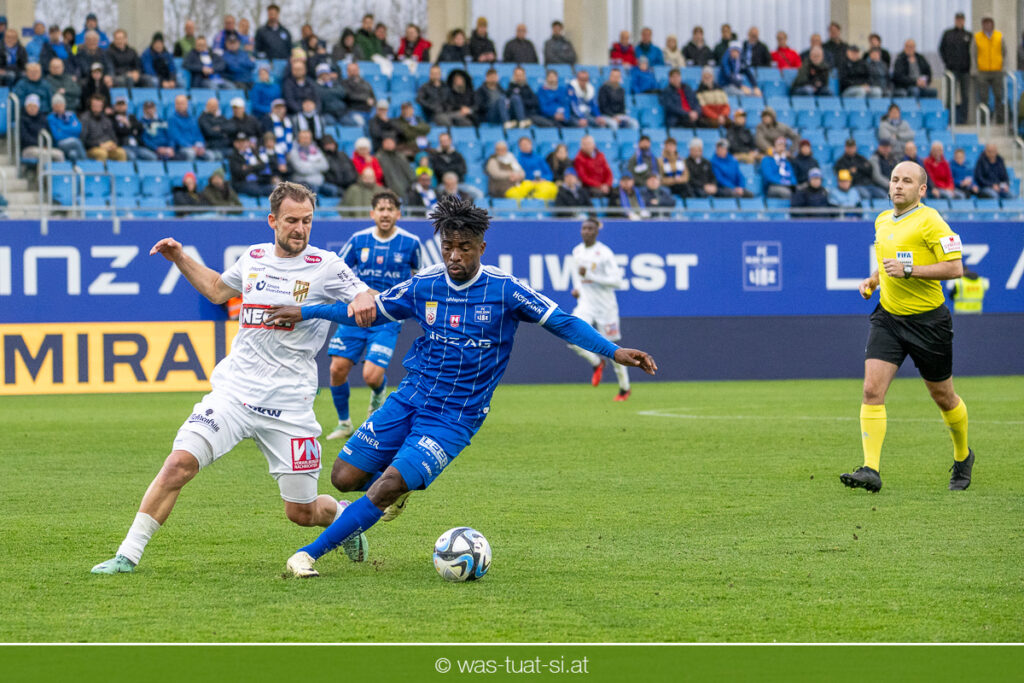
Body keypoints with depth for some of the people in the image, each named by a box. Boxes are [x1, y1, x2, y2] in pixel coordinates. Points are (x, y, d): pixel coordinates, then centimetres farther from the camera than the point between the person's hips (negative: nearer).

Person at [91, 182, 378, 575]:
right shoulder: (254, 258, 9)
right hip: (234, 391, 2)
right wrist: (180, 258, 20)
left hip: (289, 406, -2)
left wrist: (363, 303, -27)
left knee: (302, 513, 4)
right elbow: (217, 290, 29)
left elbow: (367, 302, -4)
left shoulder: (325, 266, -3)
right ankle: (129, 554, -13)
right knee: (180, 462, -19)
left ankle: (343, 516, 40)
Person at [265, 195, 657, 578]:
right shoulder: (424, 285, 1)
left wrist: (614, 352, -20)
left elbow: (562, 322, -8)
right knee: (345, 477, -2)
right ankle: (401, 483, 31)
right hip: (410, 399, 4)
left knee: (387, 489, -19)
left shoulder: (503, 289, -10)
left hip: (456, 418, -4)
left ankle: (311, 553, -8)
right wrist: (305, 313, 9)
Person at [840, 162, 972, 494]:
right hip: (887, 317, 5)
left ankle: (962, 457, 35)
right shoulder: (882, 221, 11)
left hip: (927, 320, -5)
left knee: (943, 397, 10)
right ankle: (871, 469, -18)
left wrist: (908, 270, -23)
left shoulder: (929, 221, -12)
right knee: (872, 390, -13)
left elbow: (955, 268, -18)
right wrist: (873, 279, 9)